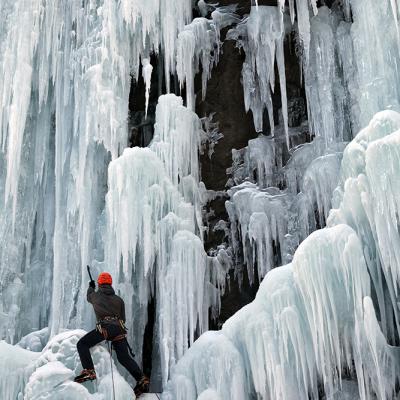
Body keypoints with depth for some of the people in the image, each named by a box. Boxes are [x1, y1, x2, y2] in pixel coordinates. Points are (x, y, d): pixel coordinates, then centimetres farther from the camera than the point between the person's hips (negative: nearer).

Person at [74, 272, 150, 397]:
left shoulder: (95, 295, 18)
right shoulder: (119, 299, 23)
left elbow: (89, 296, 45)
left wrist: (91, 287, 66)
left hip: (105, 327, -4)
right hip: (119, 329, 4)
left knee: (82, 344, 3)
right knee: (124, 357, 8)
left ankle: (89, 371, -14)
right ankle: (141, 379, -4)